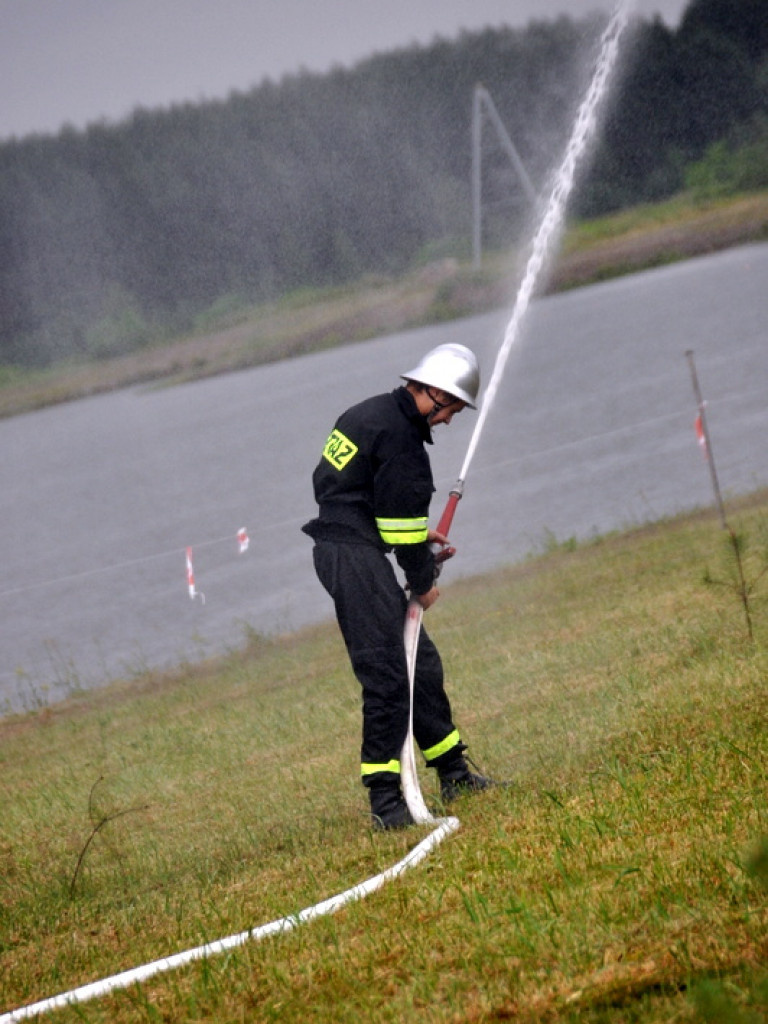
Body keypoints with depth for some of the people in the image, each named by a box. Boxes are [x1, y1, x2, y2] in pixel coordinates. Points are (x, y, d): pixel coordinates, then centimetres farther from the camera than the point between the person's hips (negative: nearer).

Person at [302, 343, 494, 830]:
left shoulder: (373, 413, 16)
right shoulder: (398, 432, -16)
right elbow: (401, 513, -14)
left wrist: (418, 535, 23)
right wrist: (422, 581, -3)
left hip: (339, 547, 11)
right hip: (354, 556, -11)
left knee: (420, 661, 16)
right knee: (387, 675, -13)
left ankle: (454, 773, 25)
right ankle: (385, 798, -15)